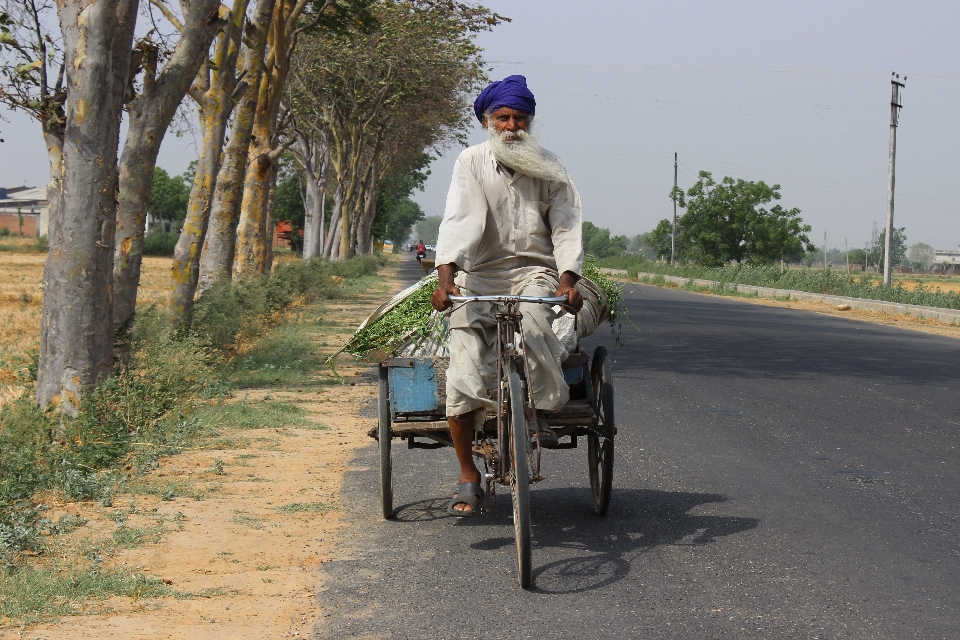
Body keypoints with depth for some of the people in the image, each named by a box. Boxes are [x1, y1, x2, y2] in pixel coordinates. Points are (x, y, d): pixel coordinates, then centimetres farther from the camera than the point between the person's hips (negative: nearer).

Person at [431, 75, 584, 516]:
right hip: (479, 273, 0)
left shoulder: (549, 169, 6)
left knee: (530, 316, -36)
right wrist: (446, 275, -28)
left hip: (534, 269, 1)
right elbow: (459, 219, -13)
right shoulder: (472, 162, 0)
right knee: (464, 377, -14)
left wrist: (567, 279, -17)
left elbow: (566, 227, 1)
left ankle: (538, 411, -14)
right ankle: (468, 477, 0)